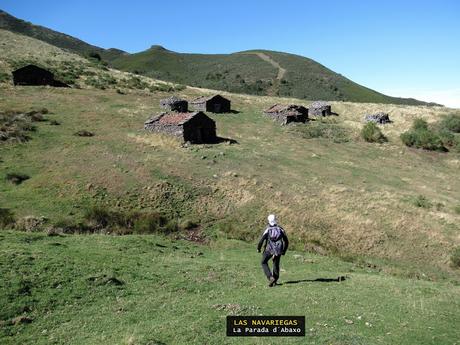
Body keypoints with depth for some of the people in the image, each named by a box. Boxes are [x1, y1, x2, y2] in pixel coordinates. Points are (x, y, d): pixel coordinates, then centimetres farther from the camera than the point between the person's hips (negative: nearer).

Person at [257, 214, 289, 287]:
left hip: (269, 250, -3)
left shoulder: (267, 230, -8)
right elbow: (286, 242, 6)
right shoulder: (281, 229, 2)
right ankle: (275, 281, 24)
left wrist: (258, 248, 6)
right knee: (276, 265, 21)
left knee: (264, 263, 16)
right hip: (278, 250, 3)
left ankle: (270, 277, 0)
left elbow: (261, 240, -12)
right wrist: (284, 251, 19)